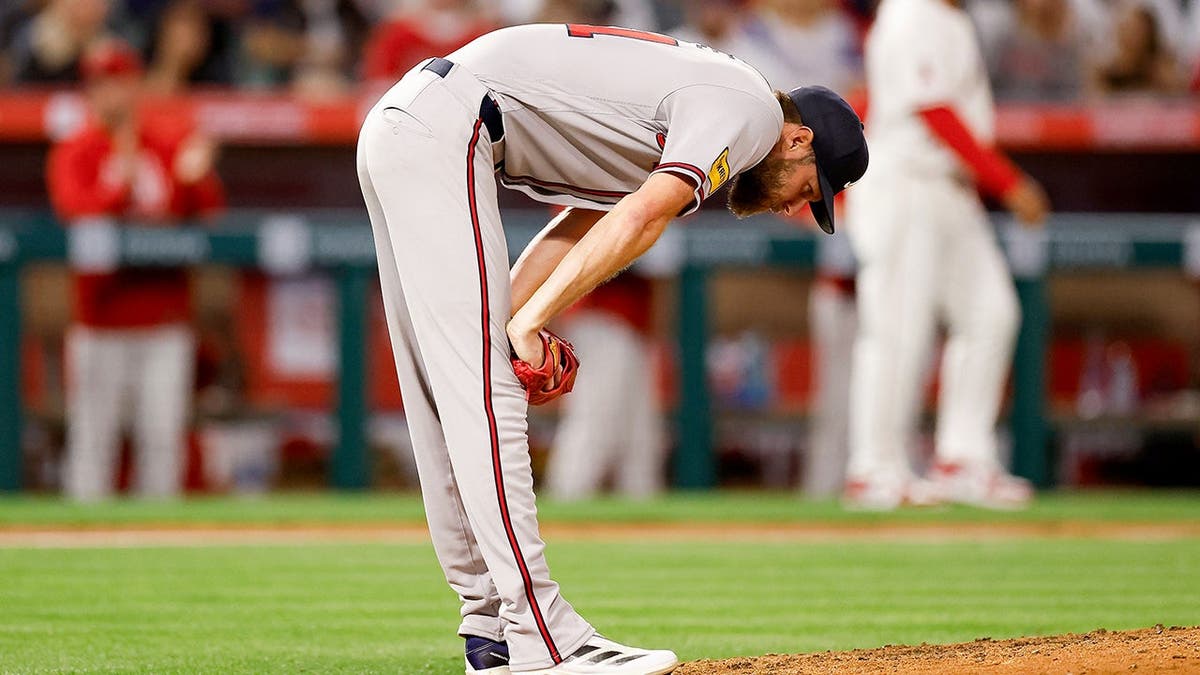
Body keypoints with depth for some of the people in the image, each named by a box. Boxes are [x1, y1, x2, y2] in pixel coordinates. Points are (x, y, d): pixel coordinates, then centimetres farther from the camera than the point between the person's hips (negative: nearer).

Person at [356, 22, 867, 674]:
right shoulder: (749, 109, -5)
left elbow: (580, 227, 20)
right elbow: (641, 219, -19)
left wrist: (514, 320, 5)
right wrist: (531, 320, -18)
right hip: (443, 132, -10)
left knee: (449, 399, 11)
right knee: (485, 389, -13)